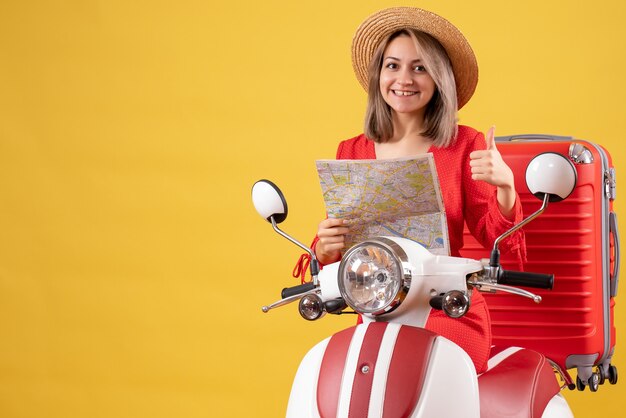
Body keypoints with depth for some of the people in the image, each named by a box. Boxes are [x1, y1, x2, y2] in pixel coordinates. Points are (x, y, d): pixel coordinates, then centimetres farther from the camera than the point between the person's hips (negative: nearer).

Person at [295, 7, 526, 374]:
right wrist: (326, 246, -11)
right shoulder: (352, 152, 10)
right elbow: (331, 256, 13)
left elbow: (497, 239, 2)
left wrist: (505, 186, -17)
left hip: (450, 314, -3)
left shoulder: (466, 146, 3)